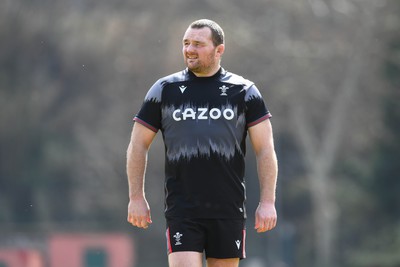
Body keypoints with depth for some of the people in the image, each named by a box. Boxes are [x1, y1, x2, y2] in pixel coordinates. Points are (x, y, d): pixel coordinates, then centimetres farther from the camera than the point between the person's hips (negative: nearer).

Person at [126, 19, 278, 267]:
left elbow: (265, 150, 4)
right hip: (182, 208, -1)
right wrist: (137, 197, 5)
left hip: (229, 209, 1)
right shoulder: (164, 90, 7)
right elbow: (138, 146, 11)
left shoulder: (244, 91, 5)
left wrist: (267, 202, -4)